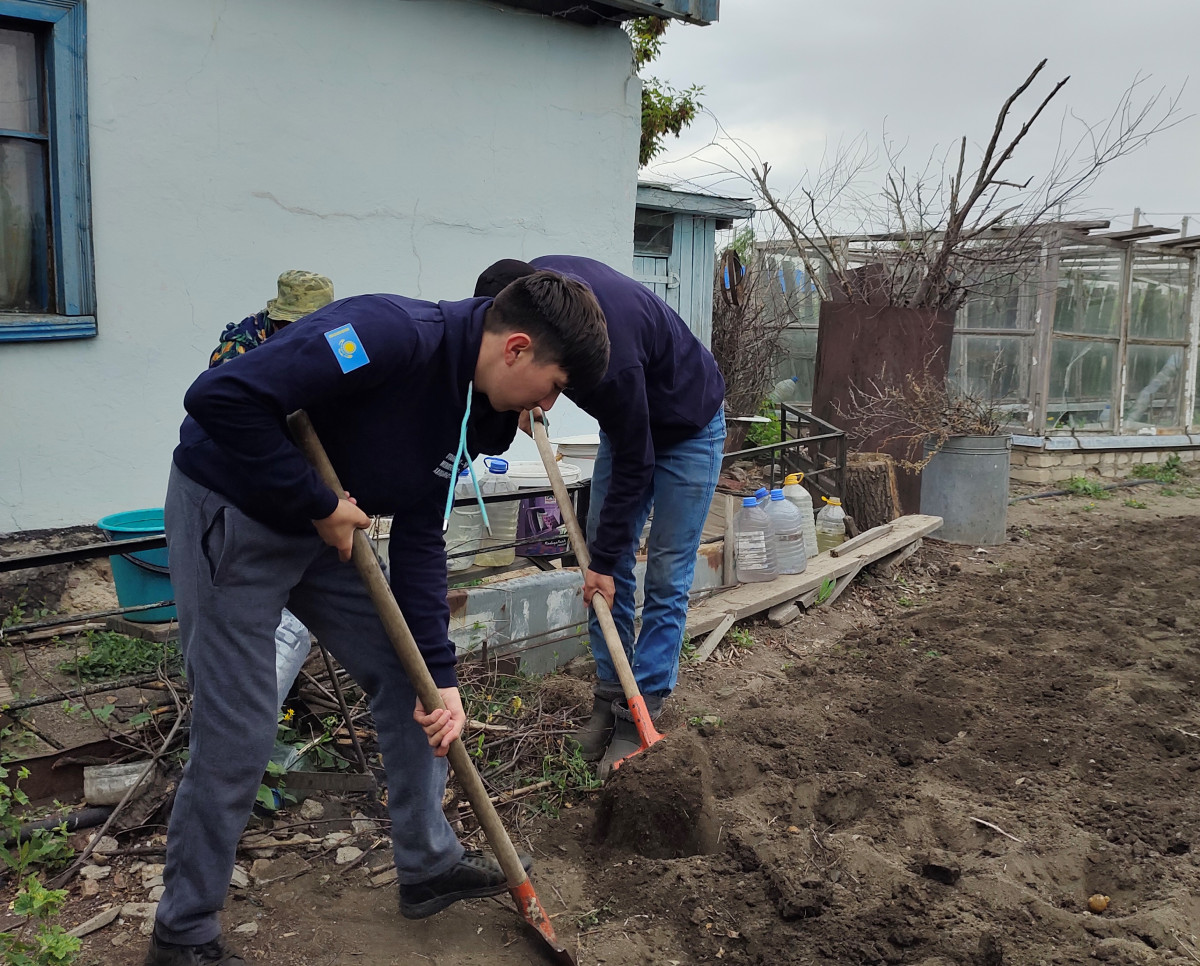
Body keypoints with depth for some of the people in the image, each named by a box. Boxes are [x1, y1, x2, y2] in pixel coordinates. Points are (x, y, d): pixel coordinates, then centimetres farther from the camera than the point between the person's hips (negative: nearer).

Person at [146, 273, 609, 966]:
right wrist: (319, 504, -25)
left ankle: (429, 865, 28)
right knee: (240, 737, -4)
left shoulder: (462, 401, 1)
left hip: (325, 529, 9)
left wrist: (441, 677, -2)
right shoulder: (394, 335, -29)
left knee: (409, 679, 10)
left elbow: (420, 541, 2)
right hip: (227, 516, -9)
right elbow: (221, 397, -34)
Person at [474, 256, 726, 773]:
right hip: (627, 421, 8)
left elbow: (634, 463, -30)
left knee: (666, 575, -6)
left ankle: (642, 714, 2)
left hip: (688, 429, -7)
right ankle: (611, 695, 14)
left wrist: (603, 560, -22)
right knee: (610, 563, 4)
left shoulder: (609, 350, -42)